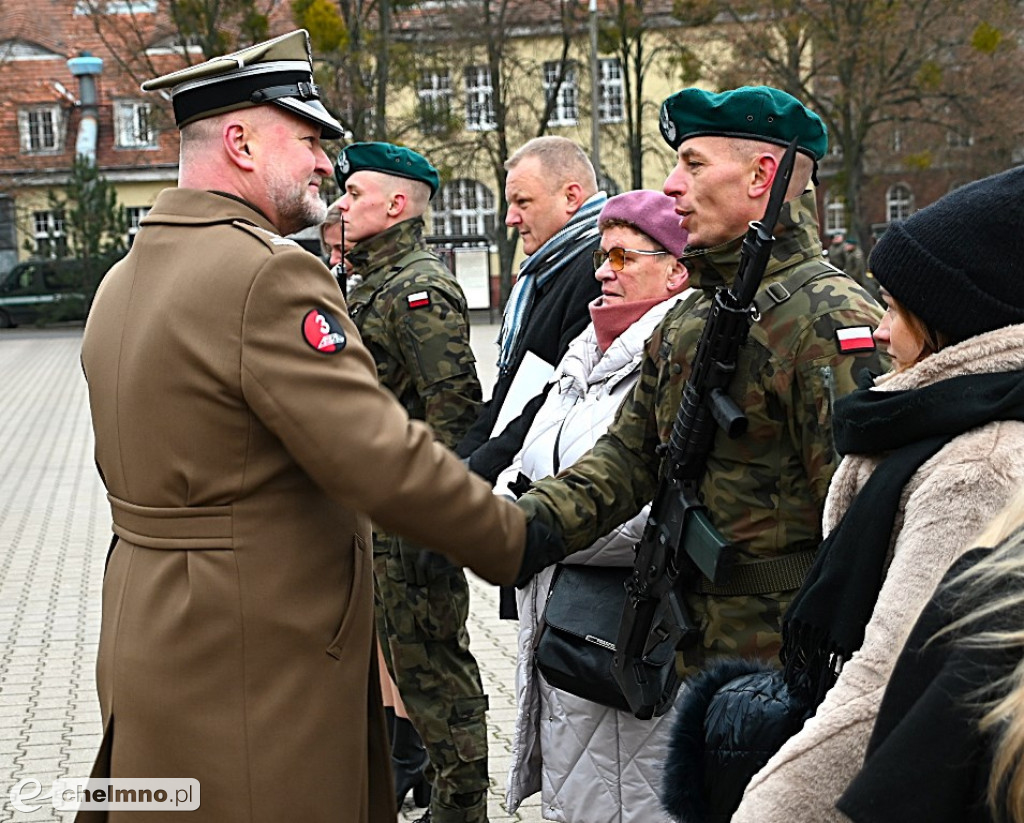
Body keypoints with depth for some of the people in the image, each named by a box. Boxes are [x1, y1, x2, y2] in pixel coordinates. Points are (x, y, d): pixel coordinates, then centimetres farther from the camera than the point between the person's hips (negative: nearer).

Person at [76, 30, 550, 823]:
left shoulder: (125, 276, 10)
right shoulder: (269, 273, -21)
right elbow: (382, 459, -24)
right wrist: (517, 542, -13)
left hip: (152, 631, 9)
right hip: (252, 658, -9)